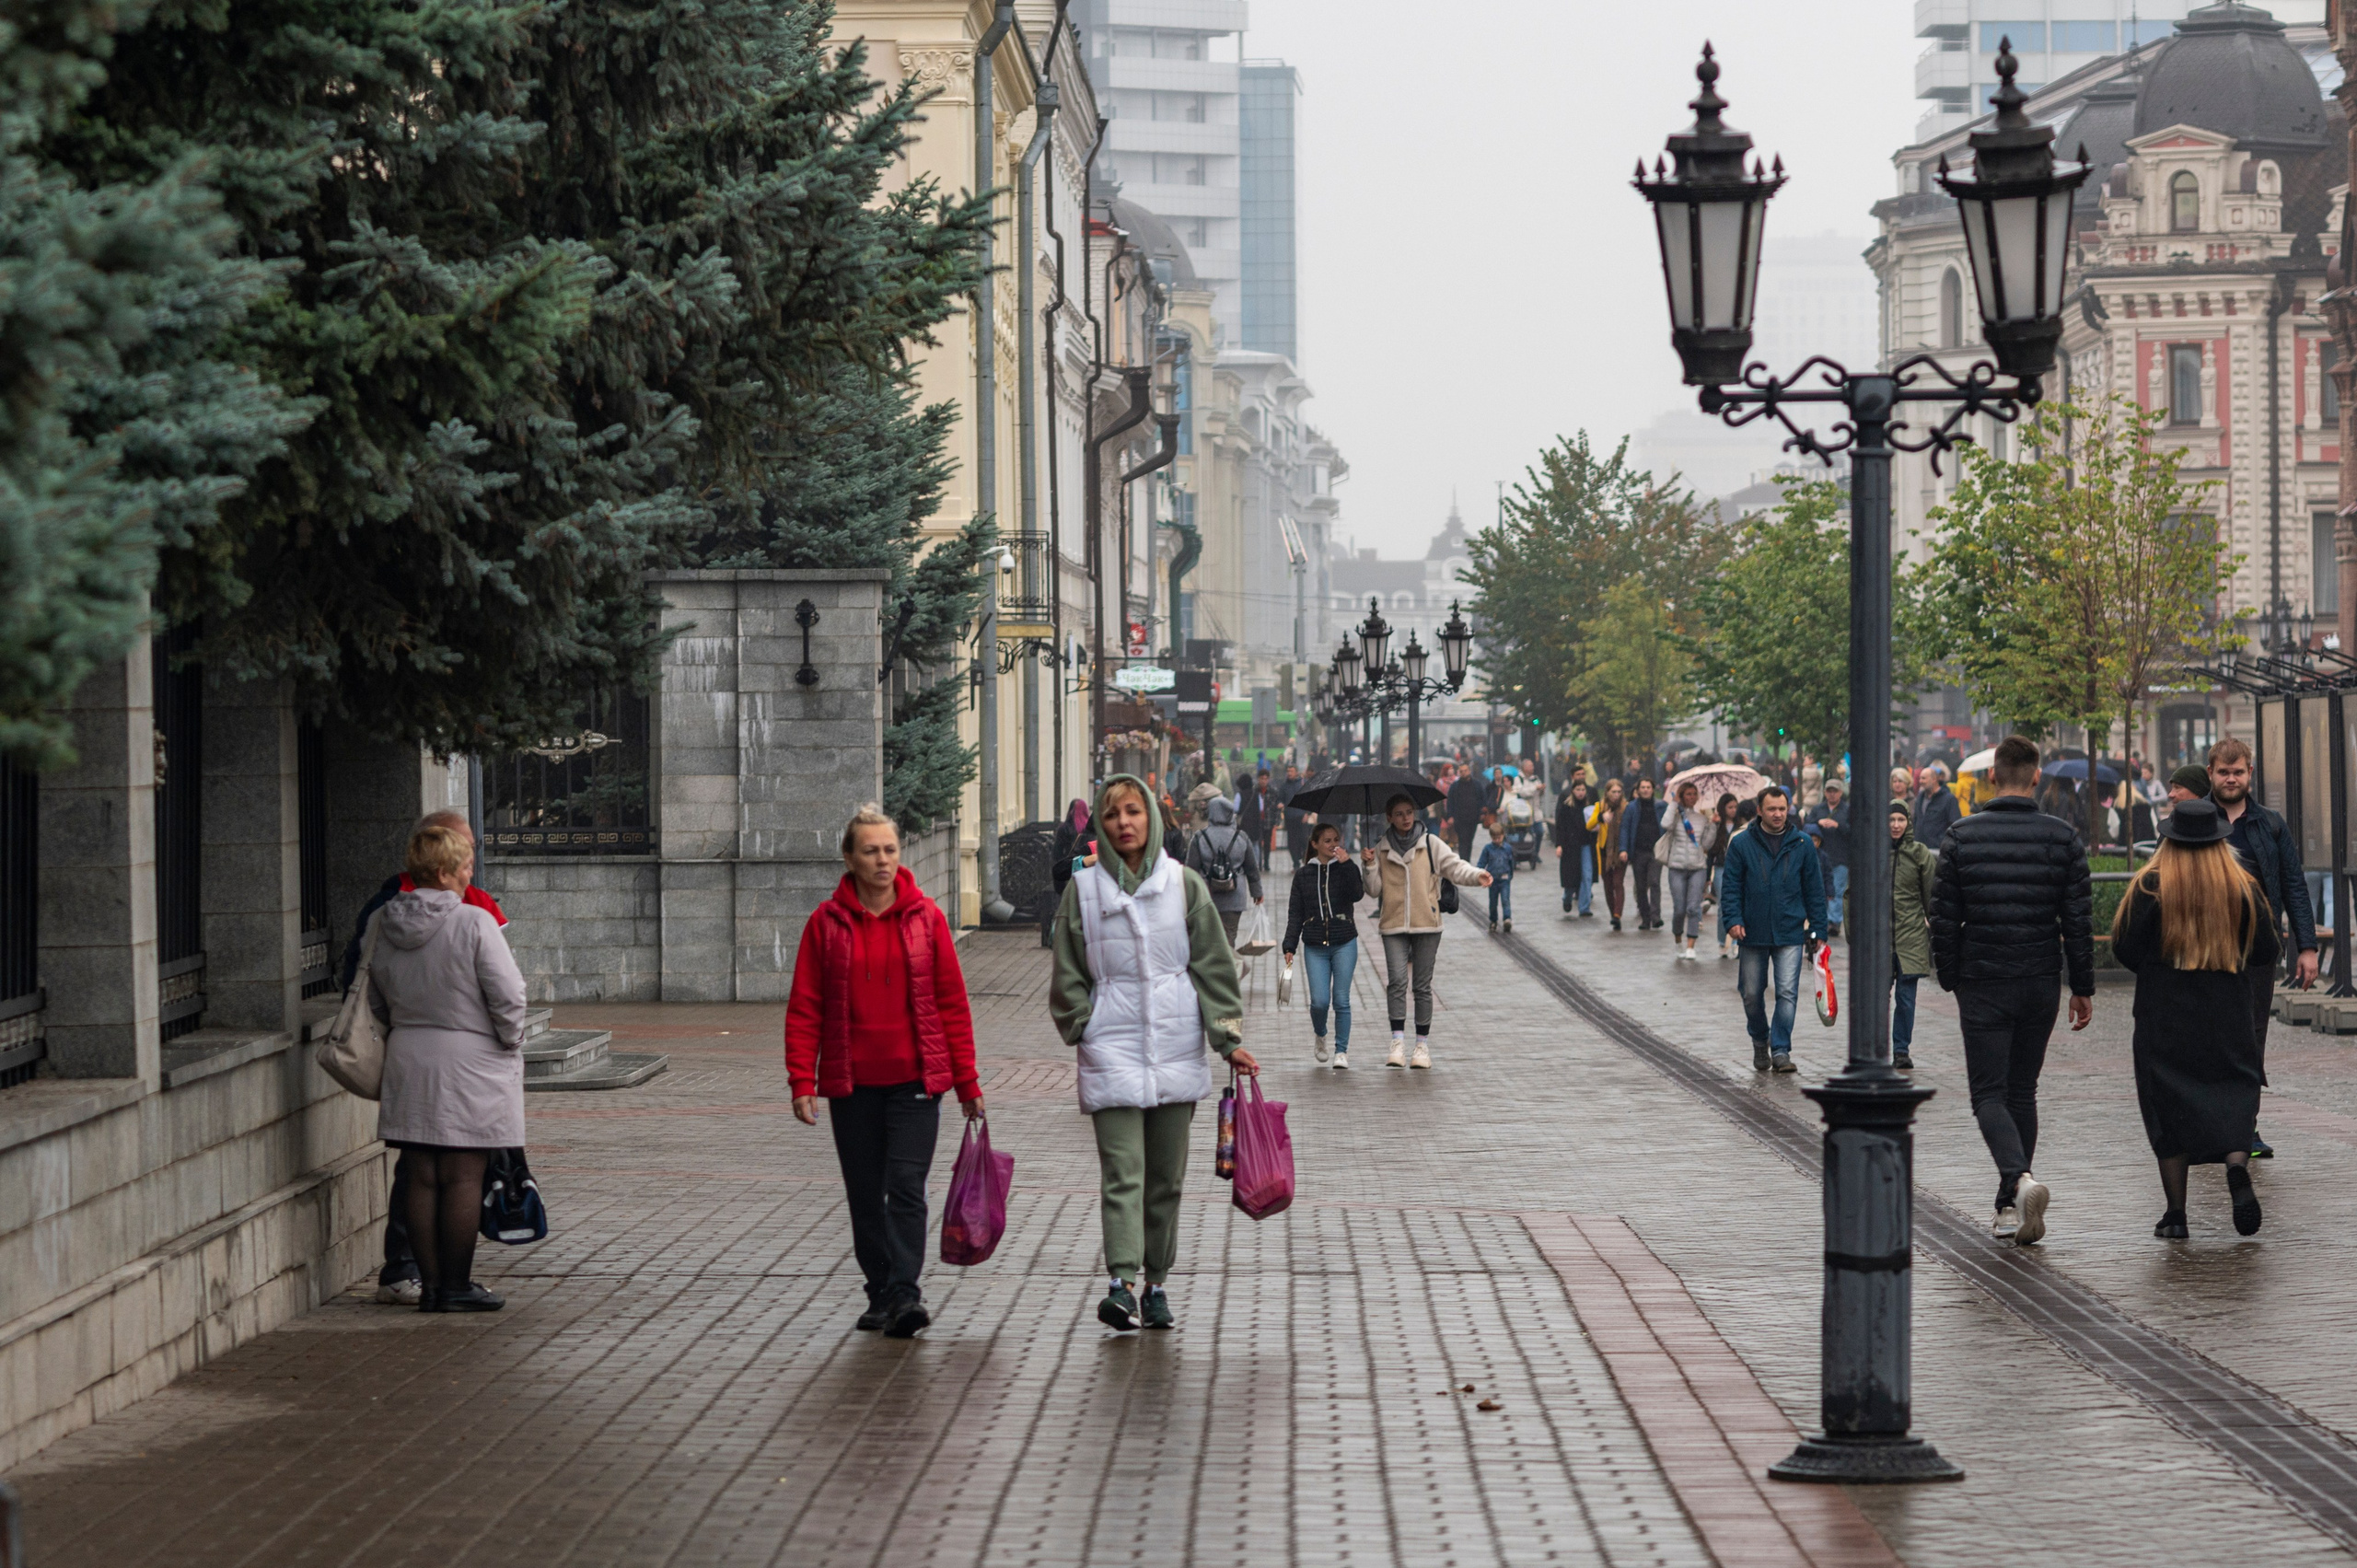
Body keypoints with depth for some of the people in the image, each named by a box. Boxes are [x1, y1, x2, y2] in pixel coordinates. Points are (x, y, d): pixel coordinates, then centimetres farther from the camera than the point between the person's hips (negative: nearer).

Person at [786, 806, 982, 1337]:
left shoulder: (926, 917, 1)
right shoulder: (827, 922, 1)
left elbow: (953, 1001, 4)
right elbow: (804, 1008, 2)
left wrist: (966, 1081, 3)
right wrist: (802, 1082, -6)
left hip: (915, 1078, -1)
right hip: (851, 1083, 1)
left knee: (906, 1187, -11)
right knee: (865, 1194, 8)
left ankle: (905, 1293, -14)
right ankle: (881, 1294, 18)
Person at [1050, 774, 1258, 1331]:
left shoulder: (1184, 885, 5)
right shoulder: (1083, 890, 4)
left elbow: (1214, 965, 6)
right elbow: (1068, 976, 8)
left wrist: (1229, 1038, 3)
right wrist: (1085, 1029, -2)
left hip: (1176, 1047, 2)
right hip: (1112, 1049, -2)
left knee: (1167, 1177, 8)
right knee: (1122, 1174, -13)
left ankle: (1156, 1285, 17)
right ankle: (1122, 1283, -22)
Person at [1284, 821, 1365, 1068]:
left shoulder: (1346, 869, 5)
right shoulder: (1303, 875, 8)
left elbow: (1357, 894, -15)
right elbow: (1295, 914, 9)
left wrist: (1346, 864, -19)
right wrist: (1289, 946, 3)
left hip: (1344, 944, -1)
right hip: (1315, 947, 1)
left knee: (1341, 1000, -3)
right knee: (1319, 1001, -7)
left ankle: (1341, 1051, 8)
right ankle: (1319, 1035, 24)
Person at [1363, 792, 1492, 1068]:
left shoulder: (1430, 844, 5)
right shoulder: (1381, 849, 9)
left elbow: (1454, 866, -3)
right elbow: (1374, 889, 8)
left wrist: (1476, 875, -21)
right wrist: (1370, 866, -8)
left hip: (1426, 923, 0)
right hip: (1394, 925, 0)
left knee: (1422, 985, 3)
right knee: (1397, 981, -14)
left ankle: (1422, 1045, 9)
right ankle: (1398, 1043, -16)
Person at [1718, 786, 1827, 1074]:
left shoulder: (1802, 845, 5)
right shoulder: (1742, 844, 1)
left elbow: (1814, 889, 9)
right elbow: (1731, 885, 2)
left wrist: (1817, 928, 5)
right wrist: (1733, 919, -11)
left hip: (1790, 933, 0)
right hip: (1753, 933, 0)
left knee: (1787, 993, -10)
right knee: (1752, 995, 9)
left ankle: (1781, 1050, -5)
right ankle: (1760, 1043, 31)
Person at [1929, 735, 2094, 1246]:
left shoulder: (1961, 836, -5)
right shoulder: (2063, 837, -1)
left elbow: (1943, 917, -3)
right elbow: (2079, 920, -1)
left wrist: (1950, 979, 9)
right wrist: (2083, 987, 6)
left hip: (1982, 985, -2)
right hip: (2040, 983, 2)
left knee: (1989, 1093, 1)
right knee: (2023, 1091, 15)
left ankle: (2020, 1179, -25)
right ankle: (2011, 1206, 17)